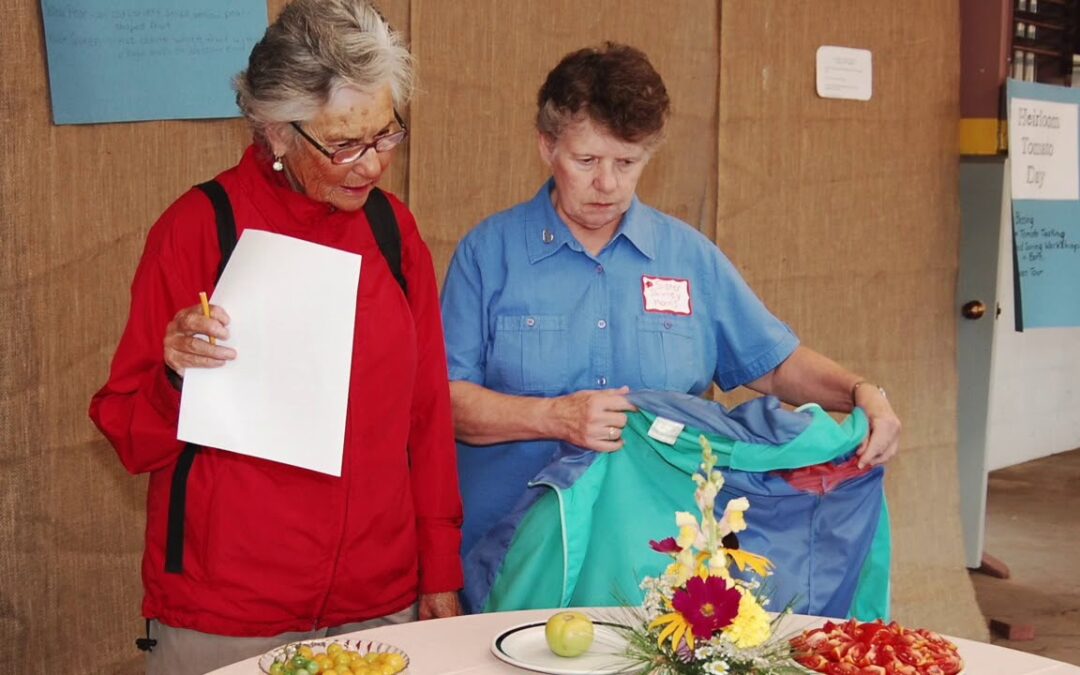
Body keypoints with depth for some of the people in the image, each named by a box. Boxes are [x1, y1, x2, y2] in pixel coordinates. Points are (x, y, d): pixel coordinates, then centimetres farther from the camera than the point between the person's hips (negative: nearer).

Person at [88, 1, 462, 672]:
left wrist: (442, 572, 8)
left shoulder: (392, 227, 3)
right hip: (223, 615, -3)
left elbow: (428, 413, 9)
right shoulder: (198, 226, -8)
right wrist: (178, 378, -24)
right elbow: (132, 438, -3)